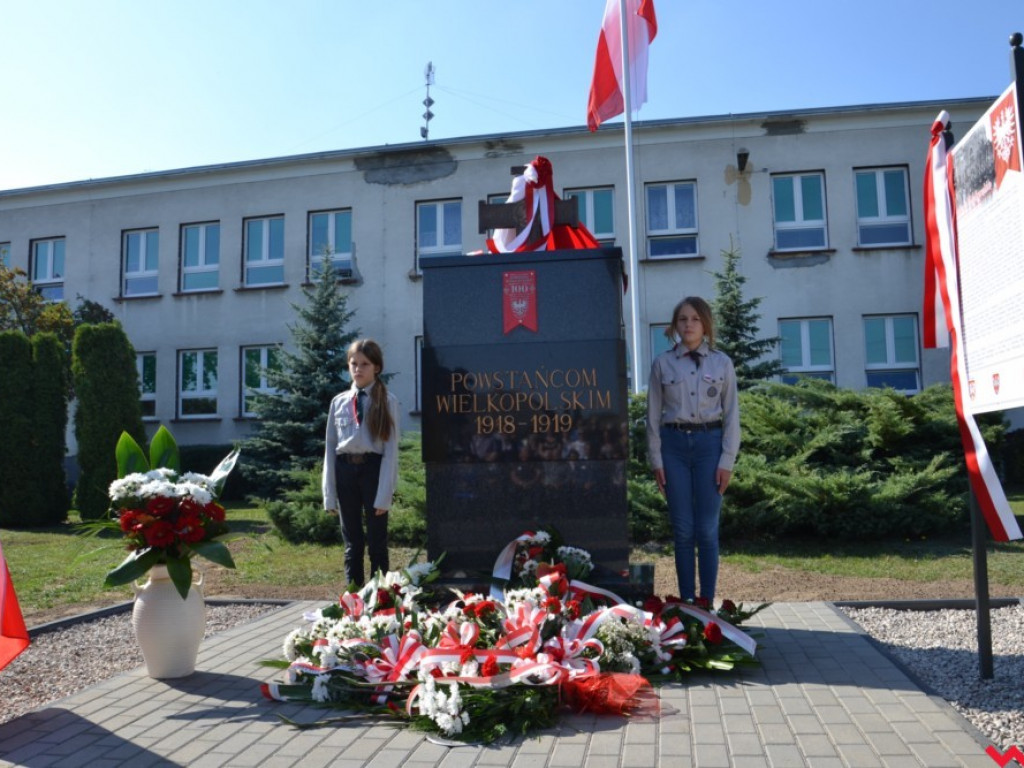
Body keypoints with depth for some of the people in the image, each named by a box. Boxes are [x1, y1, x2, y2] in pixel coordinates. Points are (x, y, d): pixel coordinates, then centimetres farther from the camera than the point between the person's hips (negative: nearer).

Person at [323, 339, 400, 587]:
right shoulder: (338, 402, 7)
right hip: (345, 470, 3)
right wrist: (329, 494, 3)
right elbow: (330, 448, 7)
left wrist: (384, 495, -11)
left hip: (374, 468, -3)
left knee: (377, 542, 5)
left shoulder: (388, 402, -3)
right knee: (352, 542, 12)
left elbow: (391, 449, -6)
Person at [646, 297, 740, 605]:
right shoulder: (662, 363, 5)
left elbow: (731, 414, 5)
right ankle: (686, 600, 14)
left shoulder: (721, 363, 5)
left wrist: (727, 461, -2)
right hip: (674, 444, 1)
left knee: (707, 529, 0)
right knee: (683, 529, 3)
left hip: (709, 443, 0)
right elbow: (653, 414, 6)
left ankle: (707, 600, 10)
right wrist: (656, 460, 2)